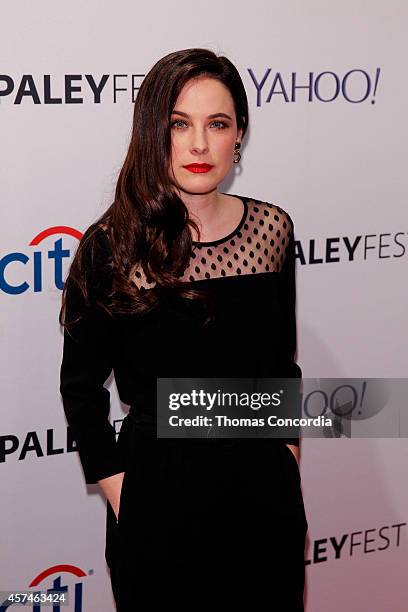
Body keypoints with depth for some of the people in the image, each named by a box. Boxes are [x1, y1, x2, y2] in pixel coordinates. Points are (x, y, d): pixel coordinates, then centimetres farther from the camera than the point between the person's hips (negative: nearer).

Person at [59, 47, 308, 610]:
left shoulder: (272, 228, -3)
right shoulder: (113, 245, -13)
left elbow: (281, 360, 8)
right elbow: (81, 386, -5)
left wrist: (288, 458, 8)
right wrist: (122, 497, -7)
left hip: (264, 482, 3)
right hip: (159, 488, -3)